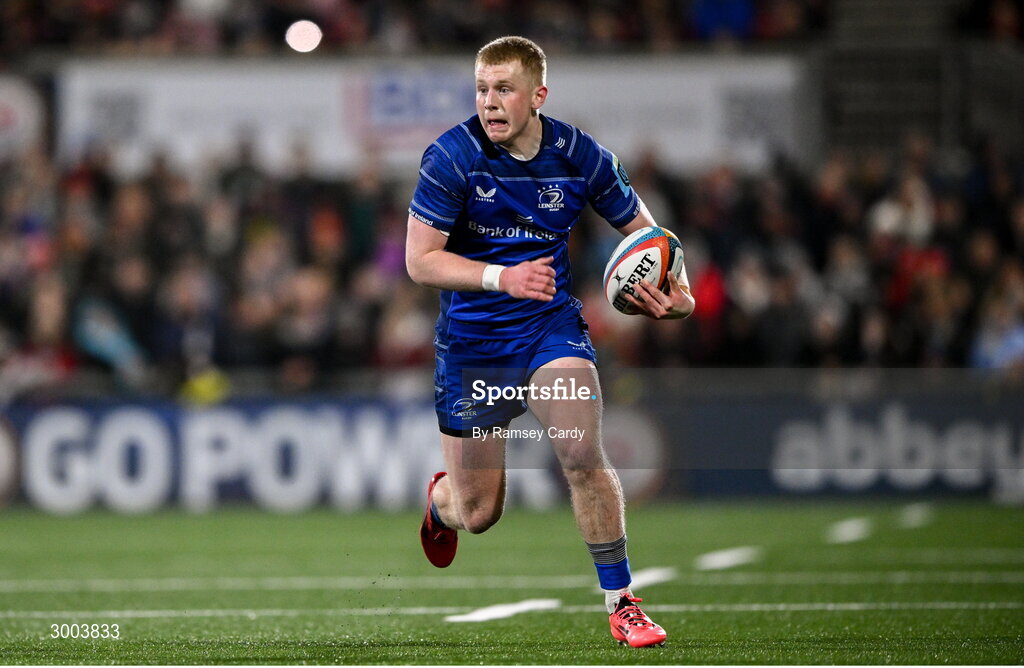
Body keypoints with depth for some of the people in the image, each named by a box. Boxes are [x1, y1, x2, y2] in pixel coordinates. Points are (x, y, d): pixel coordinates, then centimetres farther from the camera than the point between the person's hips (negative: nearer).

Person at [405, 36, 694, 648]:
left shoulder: (581, 156, -8)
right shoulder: (451, 157, -15)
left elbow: (646, 234, 5)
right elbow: (419, 260, -15)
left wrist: (677, 295, -15)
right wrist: (503, 277, -29)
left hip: (551, 323, 1)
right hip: (472, 340, -1)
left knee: (584, 454, -23)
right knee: (478, 514, 5)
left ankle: (621, 601, -9)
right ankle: (440, 500, 45)